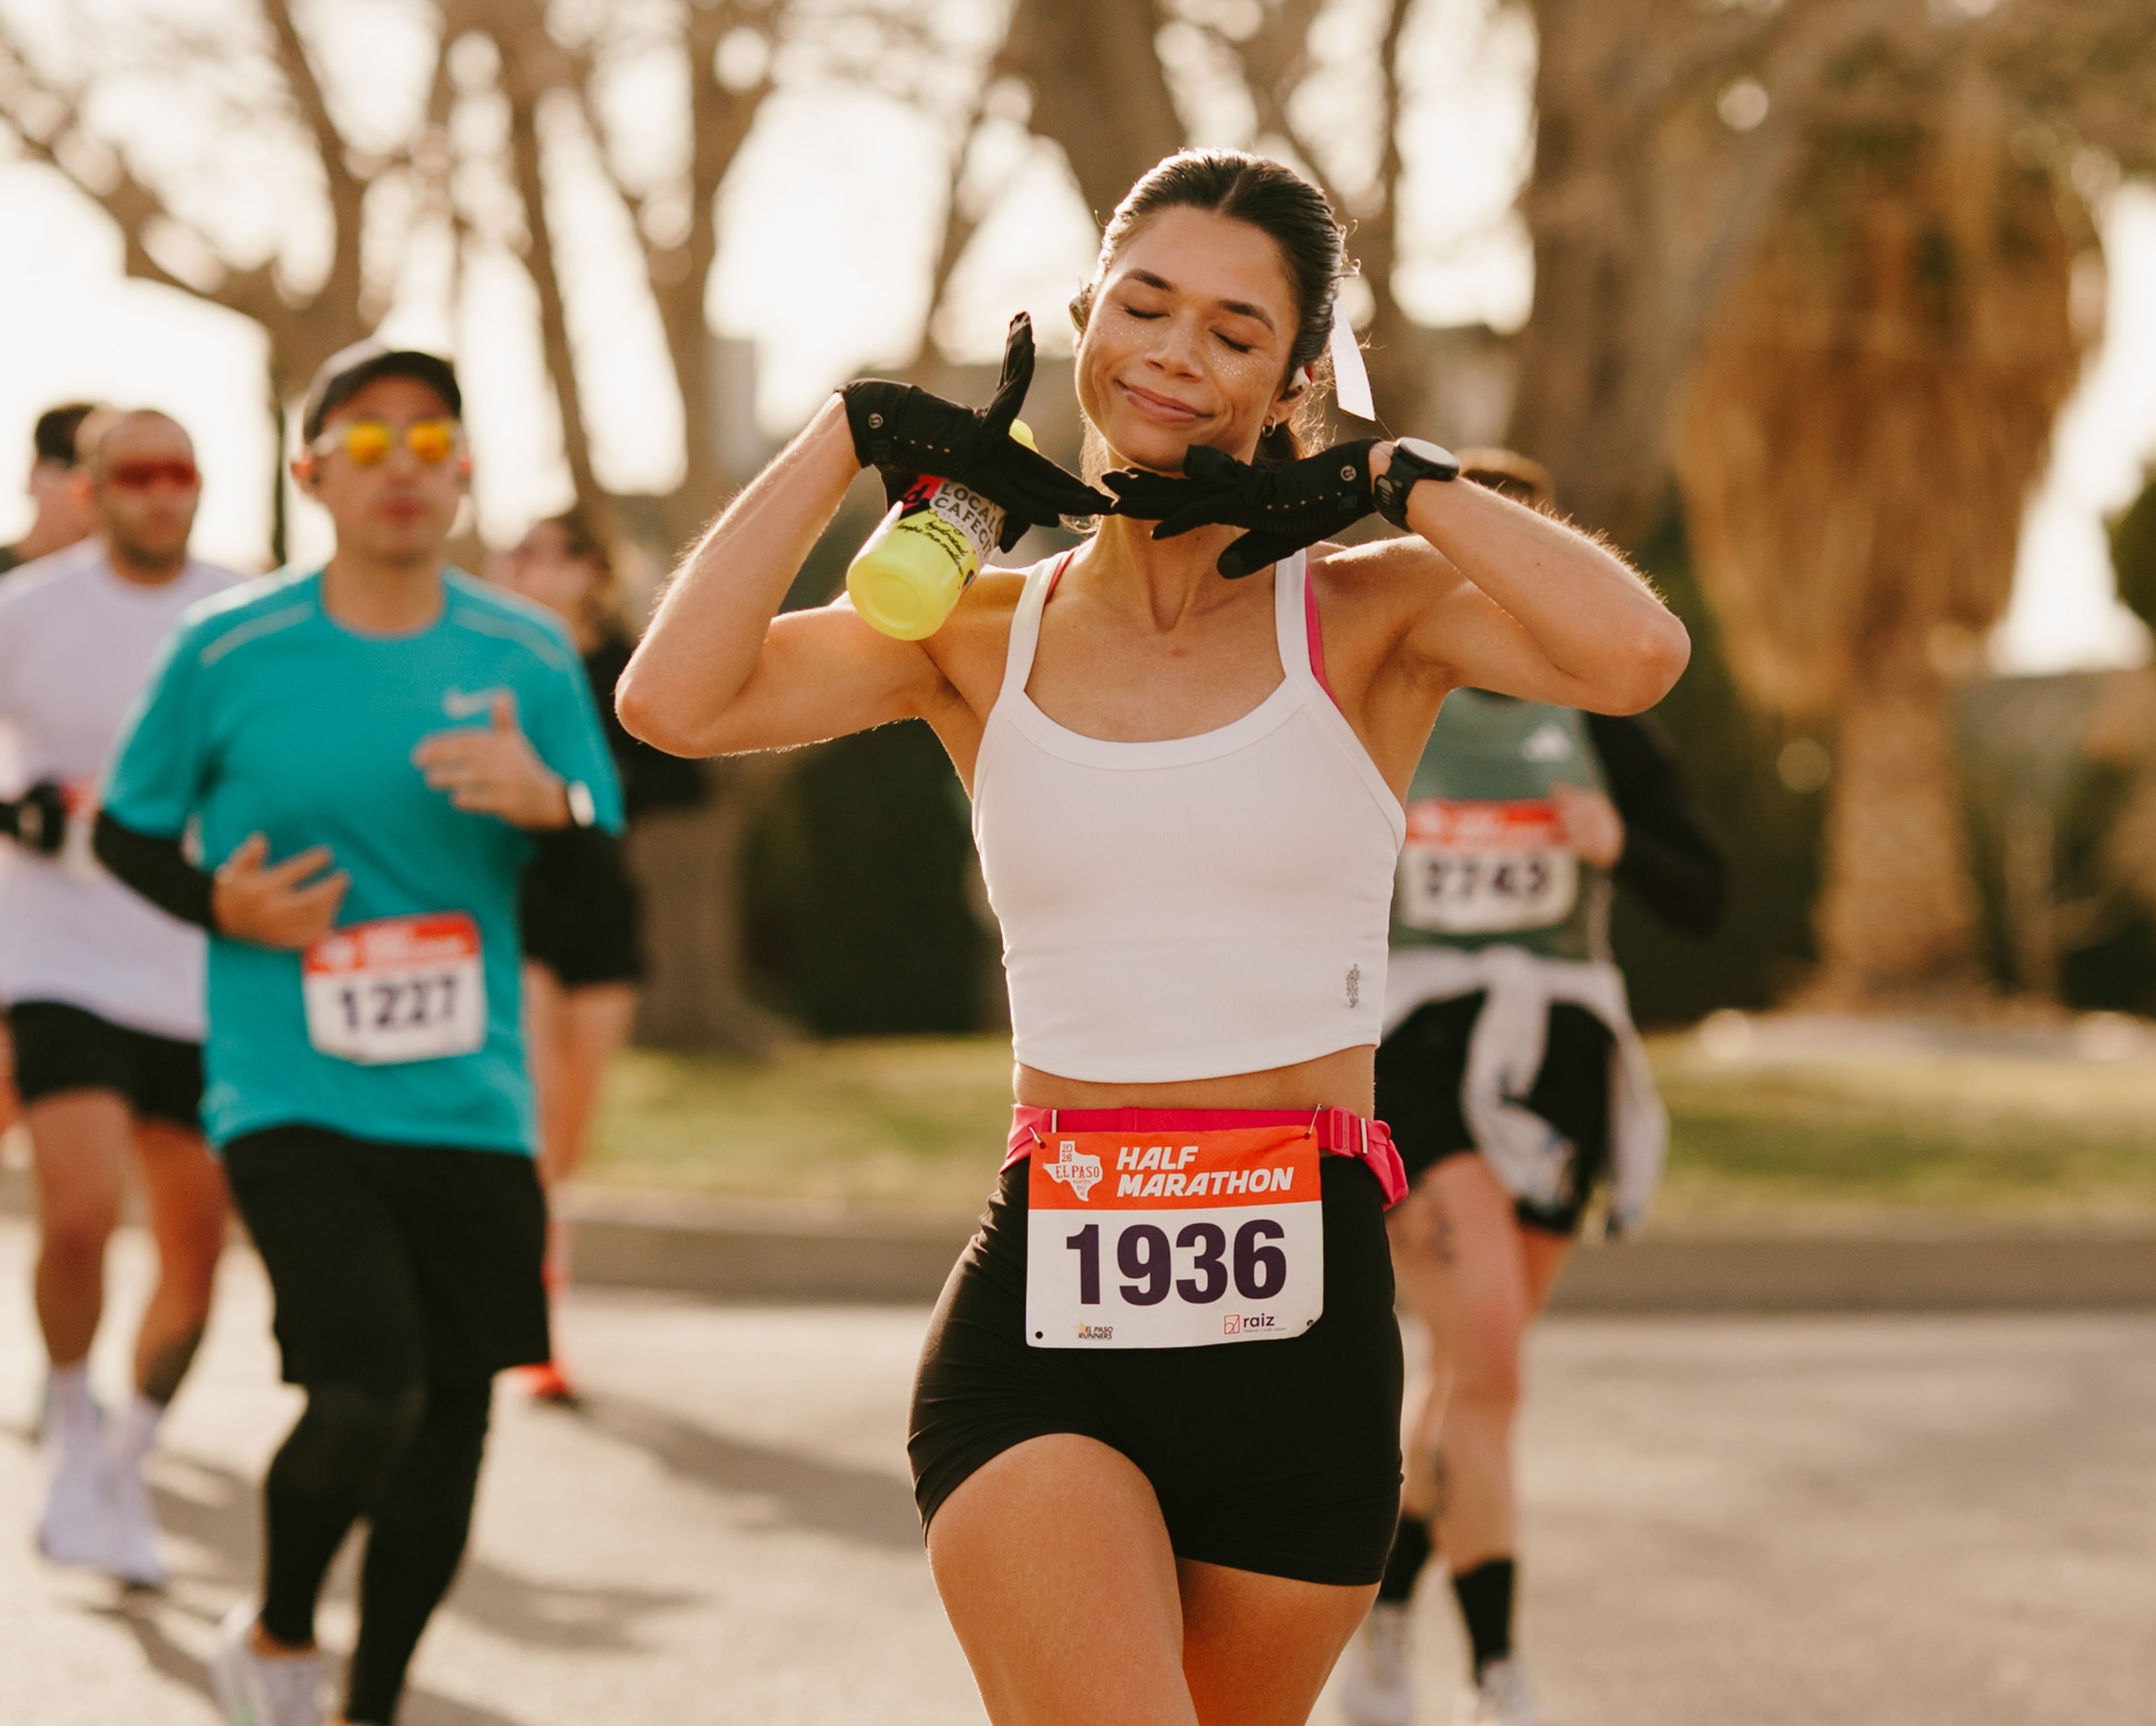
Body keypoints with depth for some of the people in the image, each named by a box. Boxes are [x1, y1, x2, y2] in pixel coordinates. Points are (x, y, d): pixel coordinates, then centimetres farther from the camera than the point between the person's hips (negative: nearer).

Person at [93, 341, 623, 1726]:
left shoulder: (529, 654, 5)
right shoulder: (228, 652, -1)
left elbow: (597, 859, 9)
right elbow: (128, 831, 10)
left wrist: (548, 806, -13)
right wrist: (220, 903, -10)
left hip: (470, 1104, 3)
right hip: (293, 1096, -3)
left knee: (452, 1419, 6)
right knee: (368, 1393, -19)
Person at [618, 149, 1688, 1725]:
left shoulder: (1364, 617, 2)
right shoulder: (983, 634, 9)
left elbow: (1637, 656, -18)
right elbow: (675, 701, -6)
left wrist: (1397, 481, -10)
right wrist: (857, 436, -2)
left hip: (1303, 1316, 0)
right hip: (1043, 1317, 0)